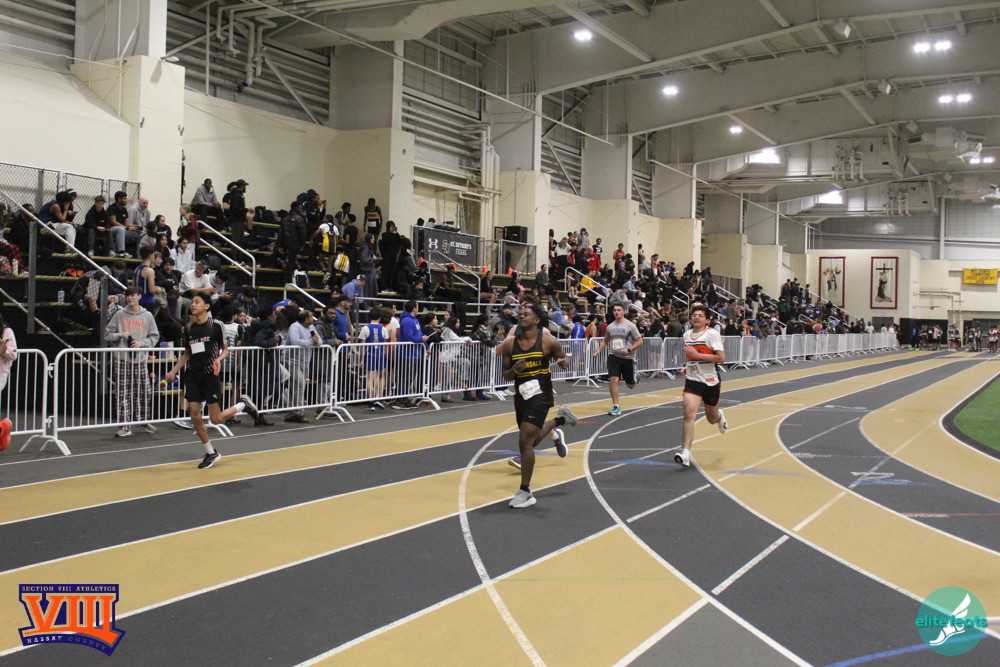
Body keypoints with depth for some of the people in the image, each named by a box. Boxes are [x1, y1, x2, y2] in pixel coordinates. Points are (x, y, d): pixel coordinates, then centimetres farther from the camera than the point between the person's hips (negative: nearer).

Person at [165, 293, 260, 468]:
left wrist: (218, 359, -19)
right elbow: (187, 354, 17)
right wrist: (173, 371, 8)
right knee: (195, 416, -1)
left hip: (210, 374, -5)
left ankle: (243, 404, 24)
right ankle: (211, 453, 15)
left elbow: (225, 349, 2)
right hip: (192, 375, 5)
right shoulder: (188, 328, 7)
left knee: (216, 419, -4)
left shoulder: (215, 326, -6)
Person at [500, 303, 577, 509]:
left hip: (540, 396, -5)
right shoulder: (509, 345, 0)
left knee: (525, 441, -16)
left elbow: (562, 358, 8)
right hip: (521, 396, 5)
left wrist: (563, 362, -16)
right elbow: (506, 375, 7)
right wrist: (514, 370, -16)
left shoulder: (548, 342, -8)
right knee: (531, 440, 23)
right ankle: (559, 419, 53)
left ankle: (525, 492, -5)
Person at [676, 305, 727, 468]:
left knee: (712, 419, 14)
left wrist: (698, 355, -23)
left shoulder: (712, 334, -11)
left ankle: (719, 416, 55)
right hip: (693, 380, 3)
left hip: (711, 381, -3)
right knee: (689, 411, -20)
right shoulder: (687, 334, 8)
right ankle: (686, 453, -25)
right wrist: (687, 367, 9)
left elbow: (721, 358, -19)